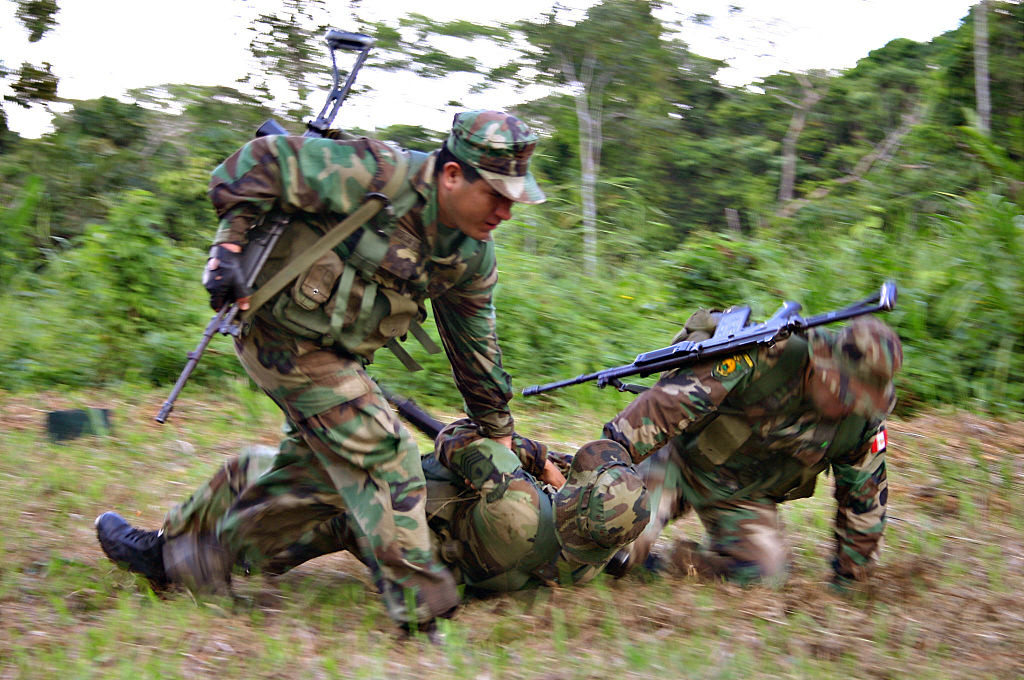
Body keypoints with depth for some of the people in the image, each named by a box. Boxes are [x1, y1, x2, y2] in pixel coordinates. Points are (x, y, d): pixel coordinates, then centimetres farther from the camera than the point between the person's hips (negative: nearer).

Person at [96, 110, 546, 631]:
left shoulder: (473, 255, -1)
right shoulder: (377, 175, -25)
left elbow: (475, 346, 12)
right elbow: (262, 160, -20)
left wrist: (500, 434, 18)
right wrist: (229, 245, -25)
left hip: (336, 352, 9)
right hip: (282, 331, -9)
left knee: (326, 471, 9)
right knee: (382, 457, -14)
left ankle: (194, 555, 23)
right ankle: (419, 605, -7)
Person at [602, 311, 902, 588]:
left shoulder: (864, 420, -13)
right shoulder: (768, 356, -30)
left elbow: (864, 494, 3)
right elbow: (675, 398, -30)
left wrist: (850, 571, 9)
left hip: (743, 500, 5)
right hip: (684, 464, -5)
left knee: (763, 571, -14)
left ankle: (676, 562, 8)